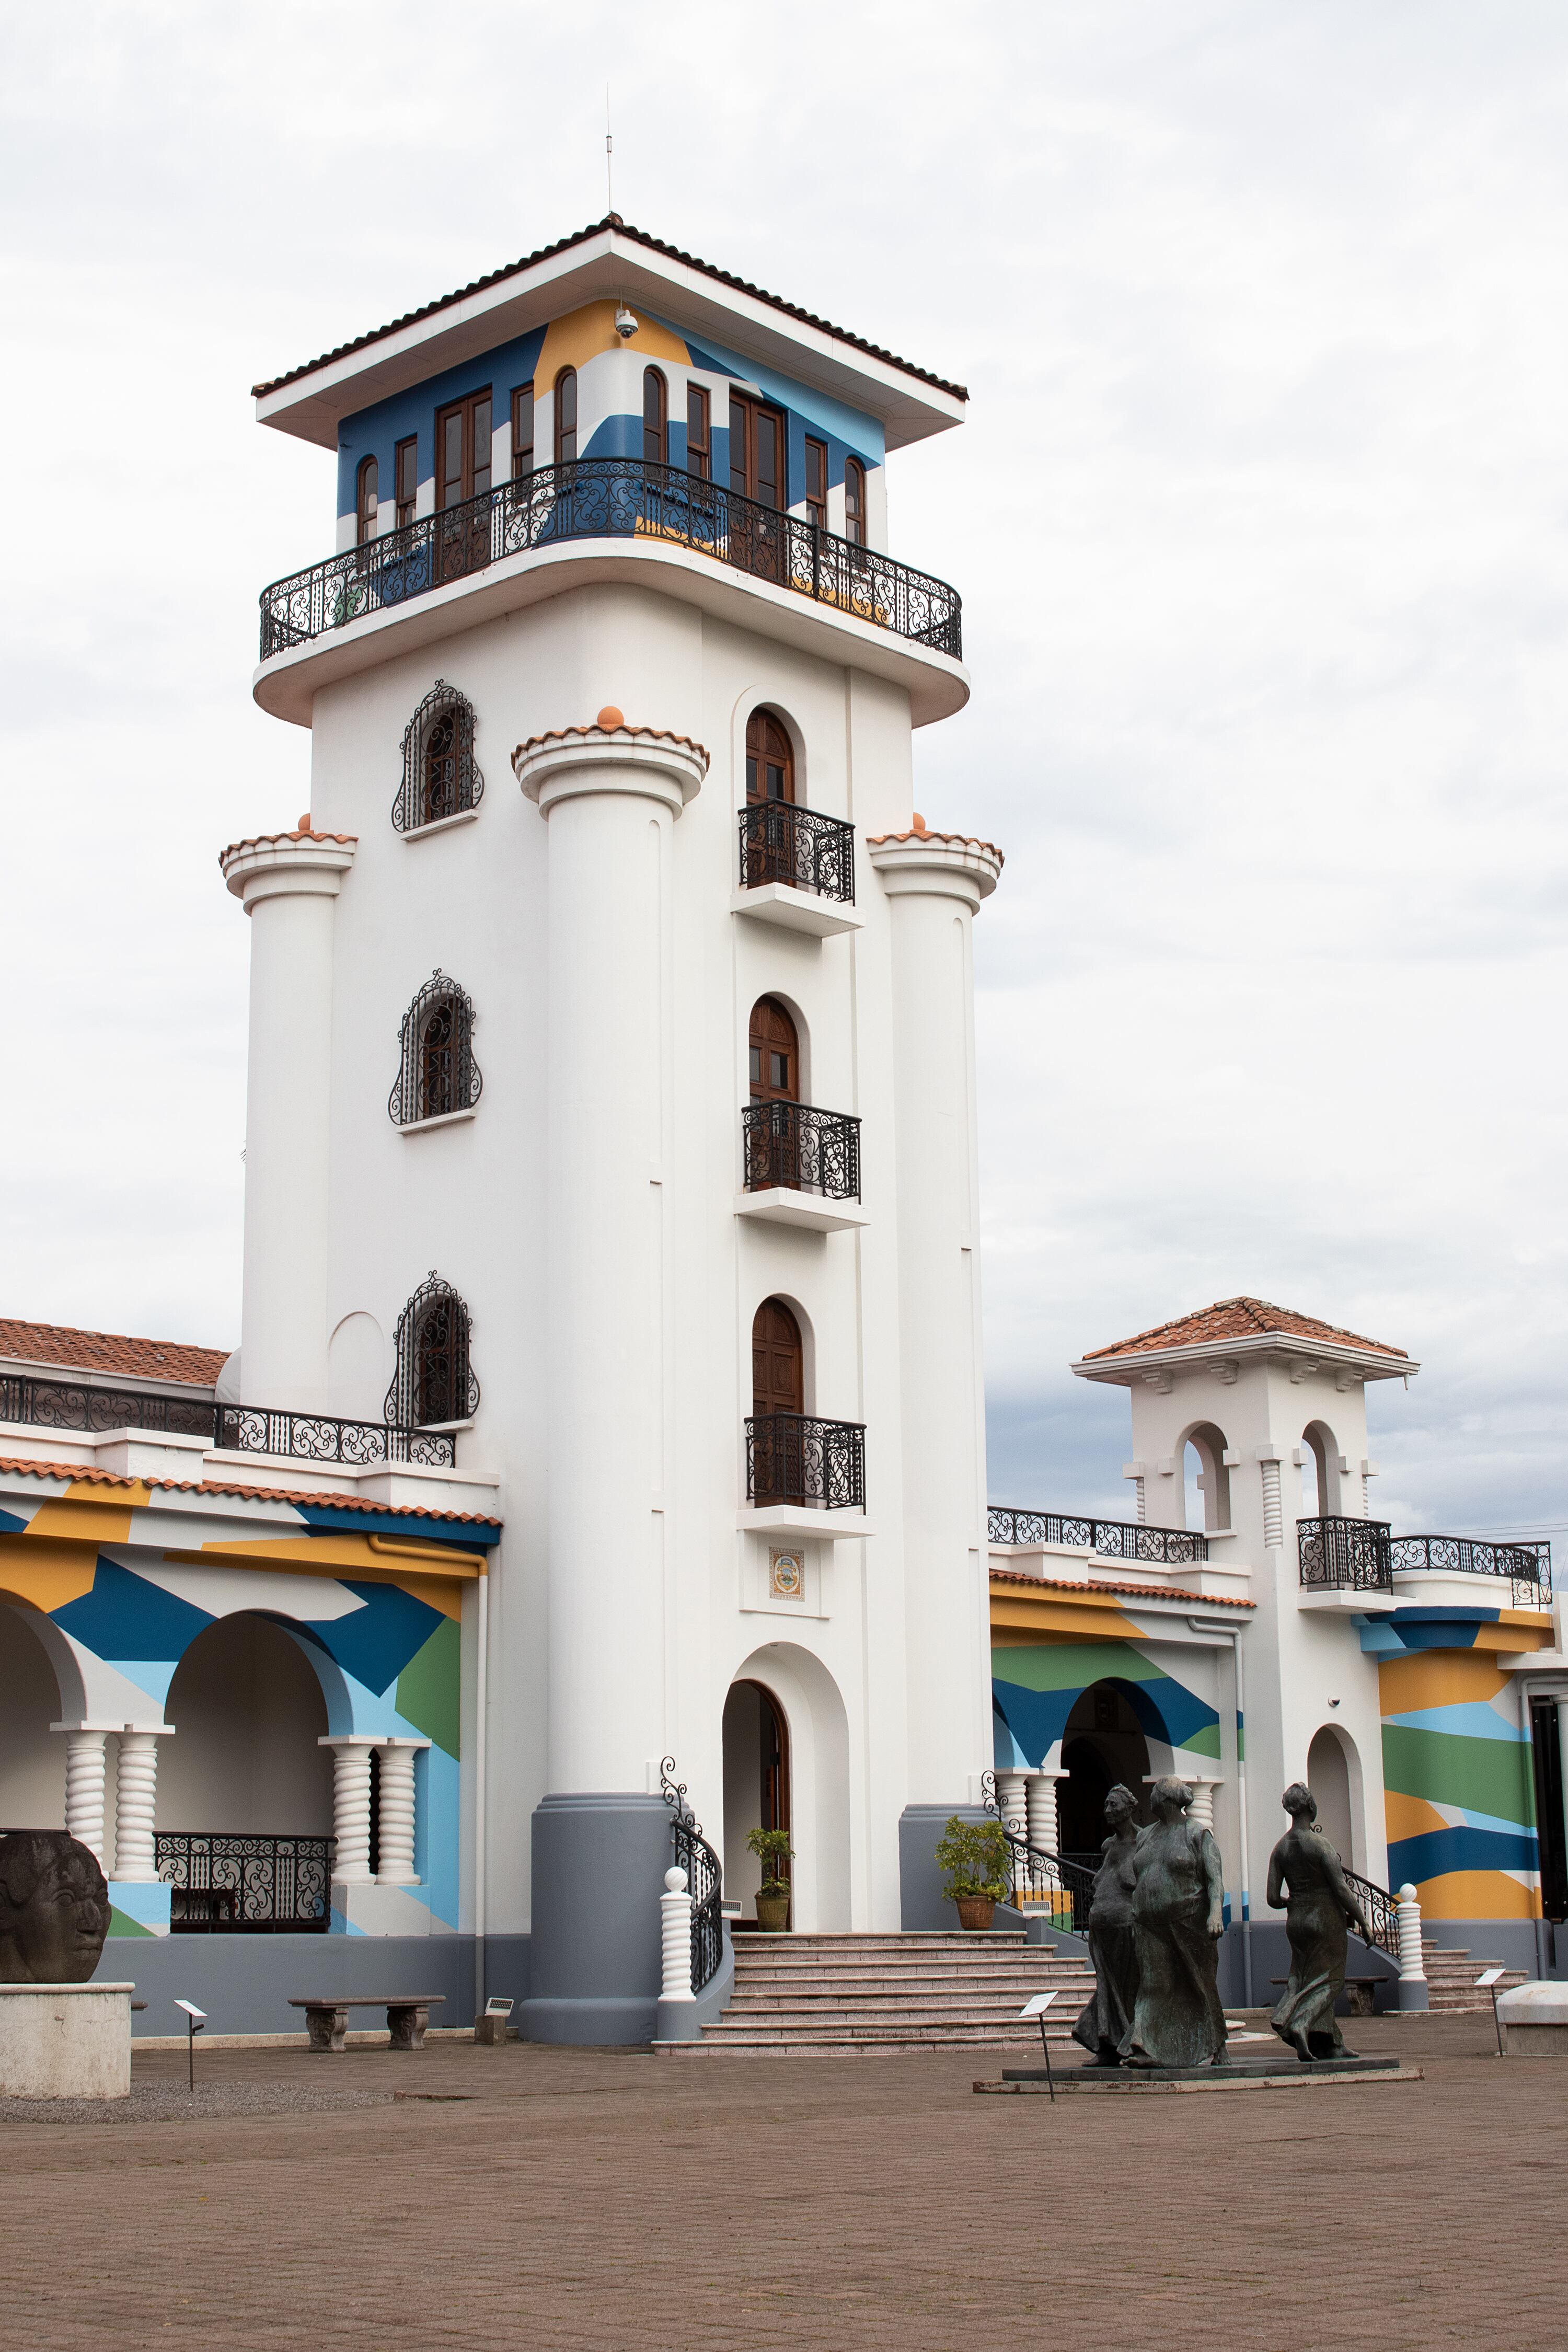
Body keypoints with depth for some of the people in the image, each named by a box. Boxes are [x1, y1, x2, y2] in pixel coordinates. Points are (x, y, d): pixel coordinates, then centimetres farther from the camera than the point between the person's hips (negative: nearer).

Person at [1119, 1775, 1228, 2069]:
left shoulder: (1199, 1835, -1)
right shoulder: (1145, 1836, 17)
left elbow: (1216, 1879, -10)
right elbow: (1136, 1881, 21)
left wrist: (1216, 1913, -25)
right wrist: (1135, 1923, 16)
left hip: (1188, 1924, -5)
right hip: (1150, 1928, 5)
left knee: (1197, 1987, 2)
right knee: (1153, 1985, -4)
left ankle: (1209, 2050, 11)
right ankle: (1144, 2049, -13)